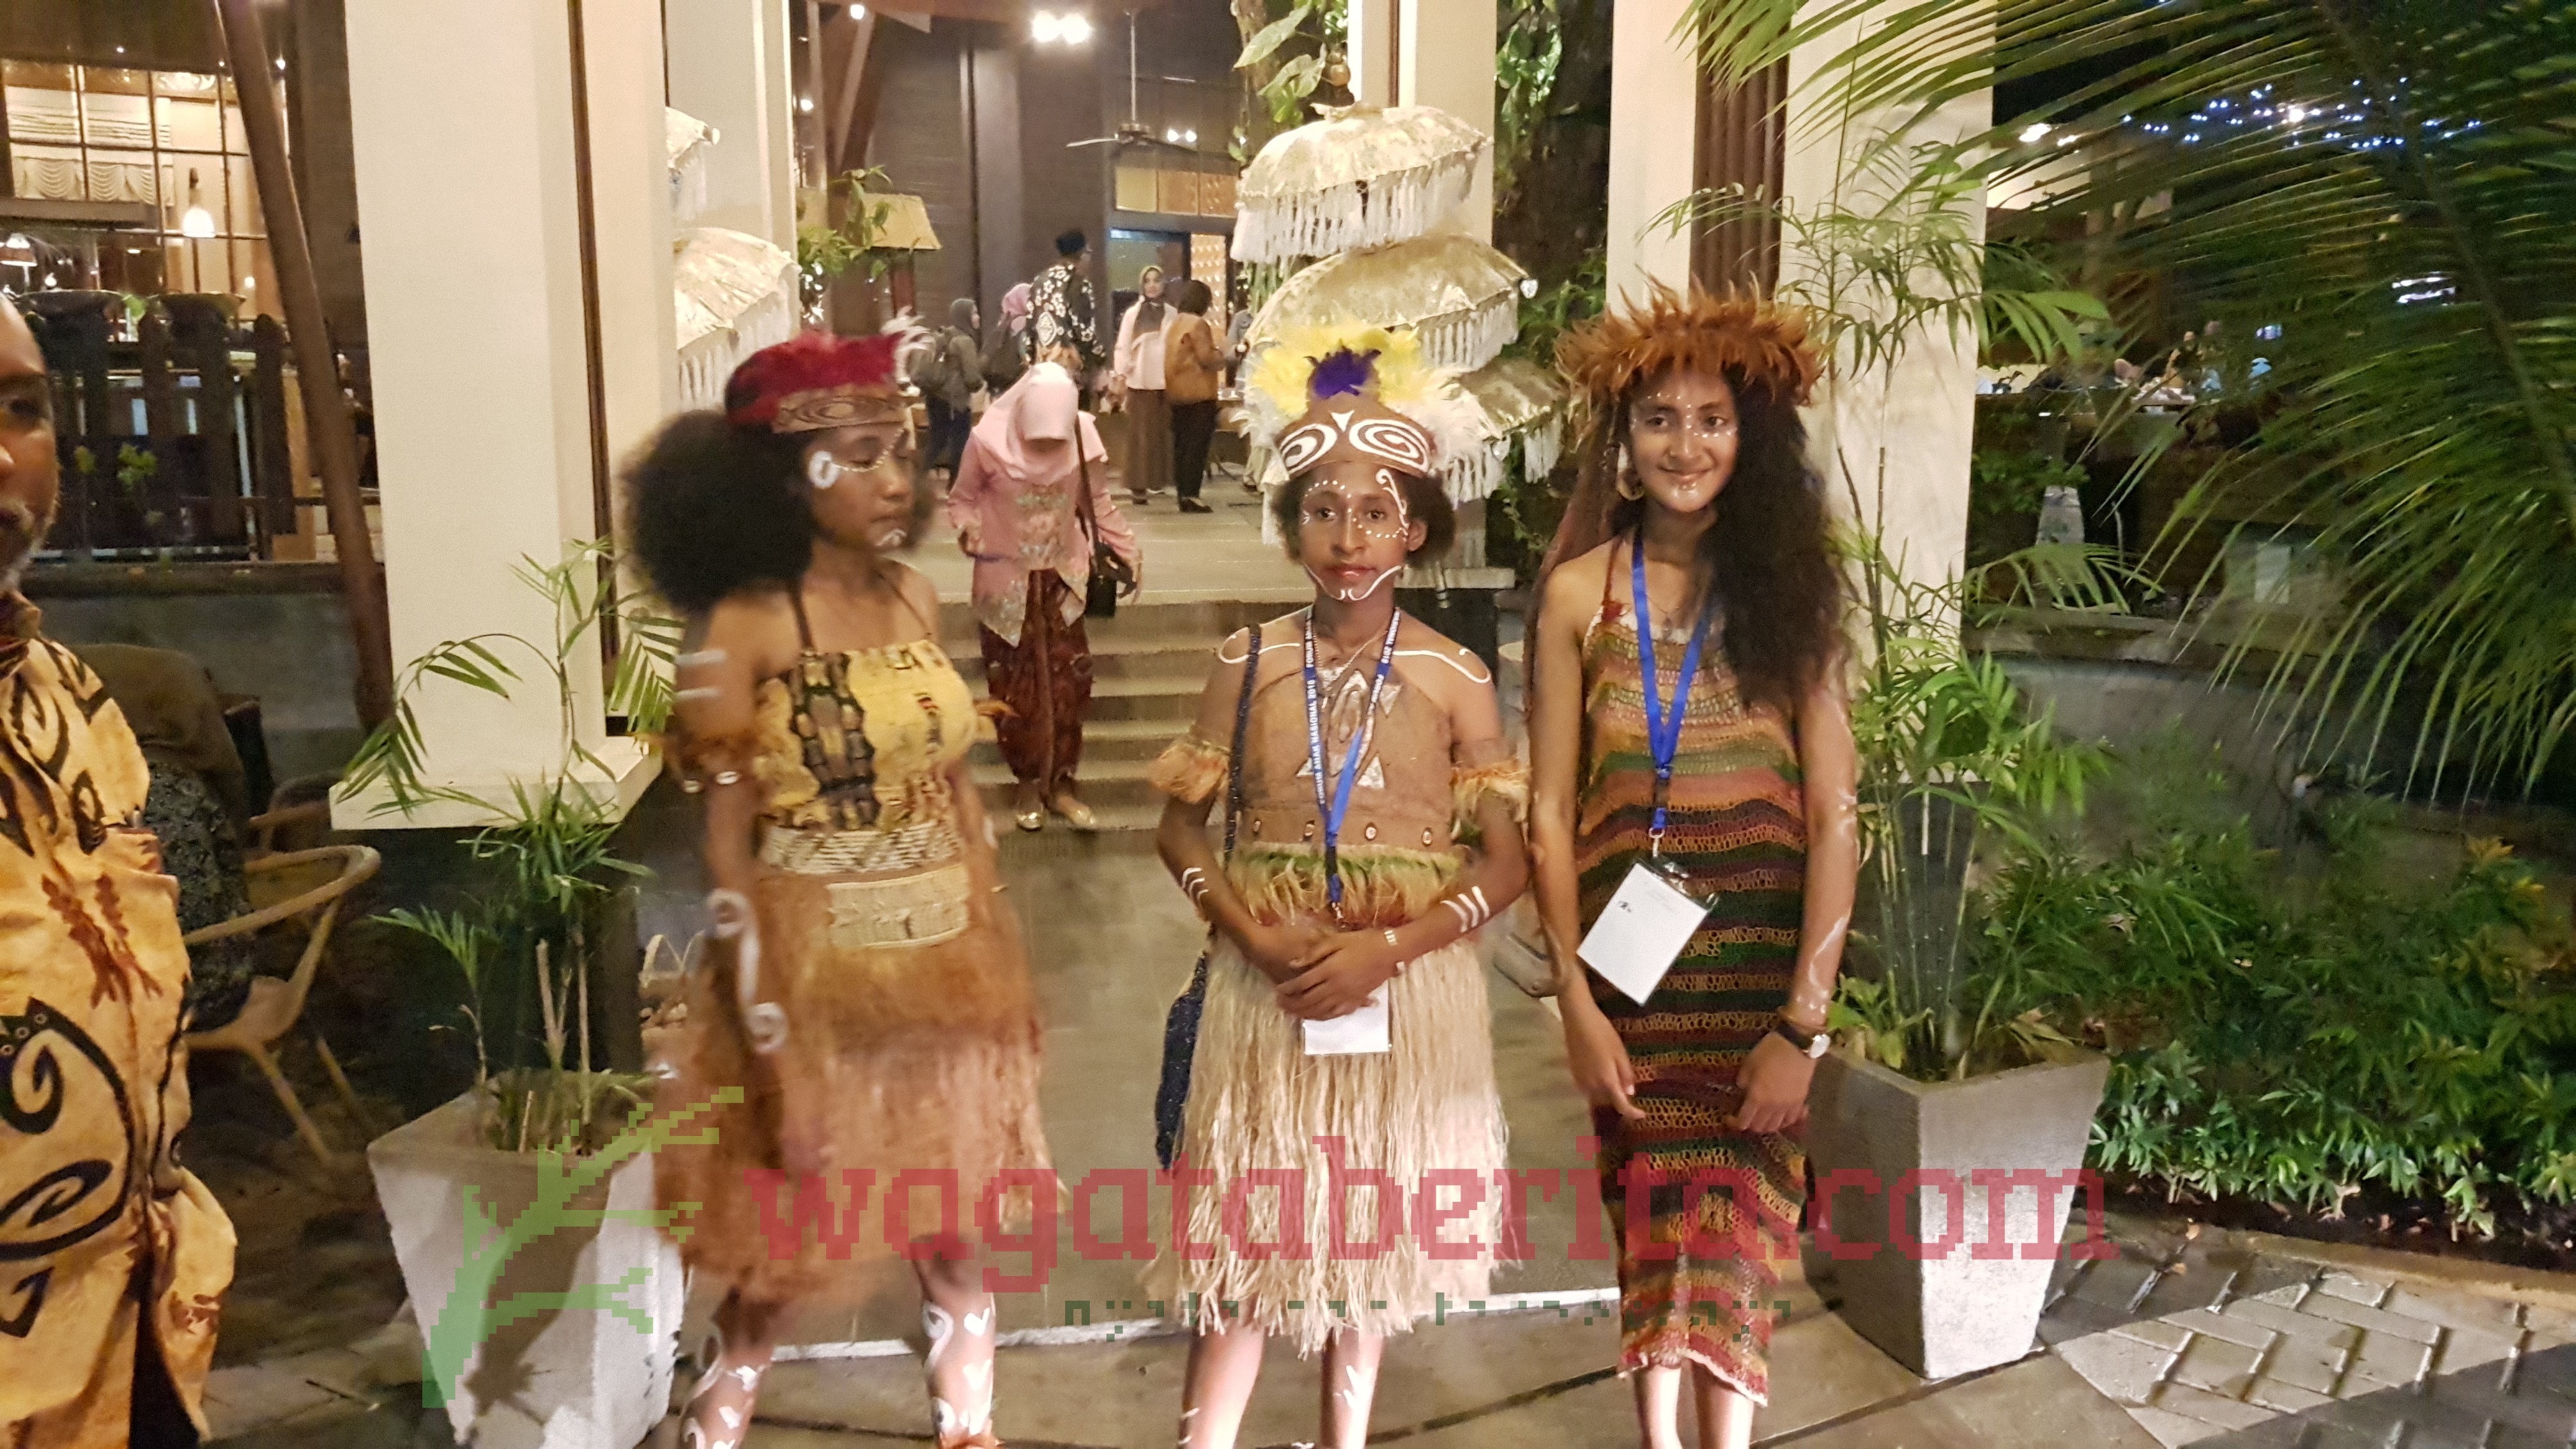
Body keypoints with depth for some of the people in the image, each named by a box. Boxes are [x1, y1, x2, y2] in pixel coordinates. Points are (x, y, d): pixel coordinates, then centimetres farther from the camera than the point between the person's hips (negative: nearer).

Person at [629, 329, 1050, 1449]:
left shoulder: (914, 599, 2)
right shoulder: (745, 625, -14)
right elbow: (727, 844, -14)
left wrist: (1002, 959, 10)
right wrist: (769, 1037, -17)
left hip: (947, 967, 5)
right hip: (820, 968, -5)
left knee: (953, 1231, 18)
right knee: (791, 1244, 12)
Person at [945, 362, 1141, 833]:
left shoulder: (1082, 438, -14)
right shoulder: (989, 440, -20)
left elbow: (1098, 502, 1)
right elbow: (962, 498, -6)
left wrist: (1130, 552, 0)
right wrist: (967, 526, -27)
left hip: (1061, 579, 2)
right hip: (1005, 580, -2)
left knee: (1068, 683, 3)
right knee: (1015, 688, 6)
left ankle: (1061, 783, 16)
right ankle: (1029, 782, 21)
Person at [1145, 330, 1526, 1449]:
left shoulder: (1455, 678, -4)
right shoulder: (1249, 664, 0)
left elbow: (1506, 861, -3)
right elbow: (1180, 825, 4)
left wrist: (1387, 947, -16)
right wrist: (1254, 934, -12)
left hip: (1409, 985, 0)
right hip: (1269, 980, 0)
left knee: (1373, 1226, 11)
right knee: (1252, 1226, 3)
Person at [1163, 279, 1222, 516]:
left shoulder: (1175, 323, 13)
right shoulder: (1197, 324, -13)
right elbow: (1207, 358, -16)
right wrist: (1221, 357, 4)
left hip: (1177, 393, 9)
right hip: (1198, 394, -8)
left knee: (1182, 444, 10)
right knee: (1197, 445, -7)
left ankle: (1183, 494, 13)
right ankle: (1190, 495, -11)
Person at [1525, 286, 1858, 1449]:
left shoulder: (1790, 588, -1)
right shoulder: (1580, 591, 0)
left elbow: (1835, 817, -5)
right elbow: (1550, 810, 0)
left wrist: (1803, 1022, -10)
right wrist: (1577, 1001, -6)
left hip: (1760, 957, -1)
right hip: (1631, 954, 1)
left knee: (1733, 1225, 1)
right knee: (1651, 1213, 9)